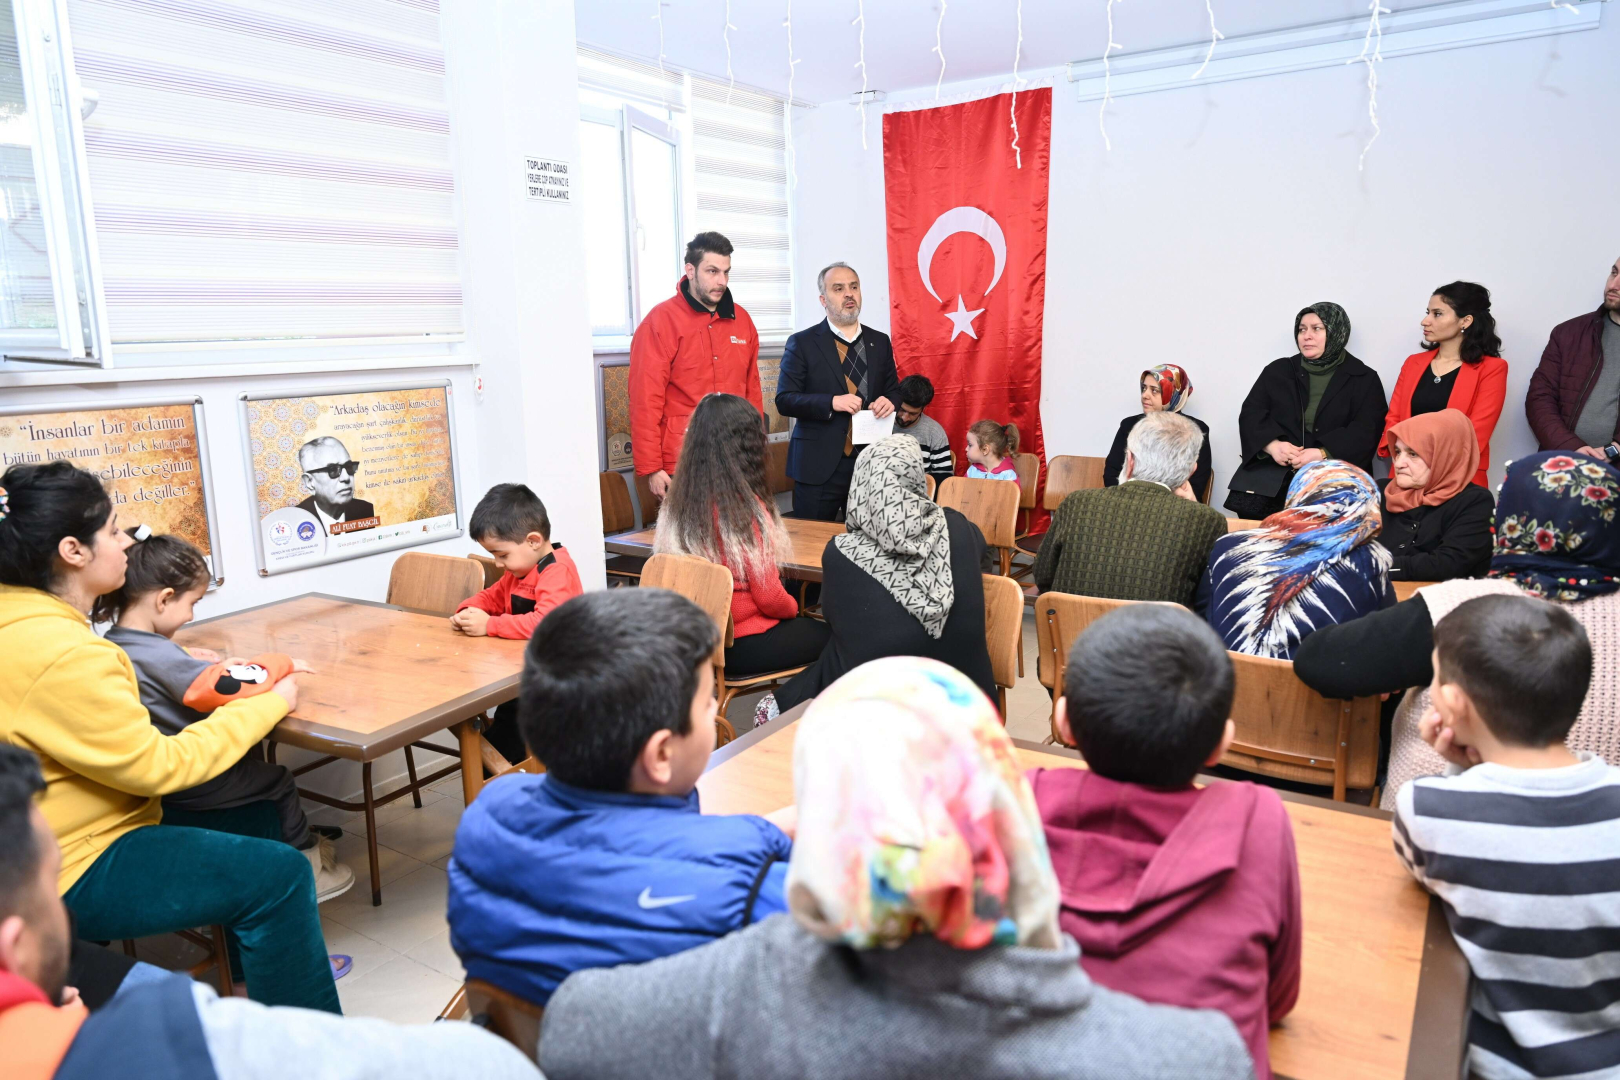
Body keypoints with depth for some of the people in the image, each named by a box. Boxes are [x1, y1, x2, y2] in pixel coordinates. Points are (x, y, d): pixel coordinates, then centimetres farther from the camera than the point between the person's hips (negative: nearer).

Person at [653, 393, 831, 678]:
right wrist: (793, 607, 5)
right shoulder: (747, 509, -22)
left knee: (809, 625, 25)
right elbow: (769, 598, -18)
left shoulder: (676, 503, -2)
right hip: (741, 647, -7)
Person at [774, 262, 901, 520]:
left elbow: (894, 390, 18)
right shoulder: (802, 343, -1)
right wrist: (831, 402, -20)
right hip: (819, 464, -3)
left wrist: (889, 402, -7)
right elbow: (784, 400, -6)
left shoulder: (880, 342, 11)